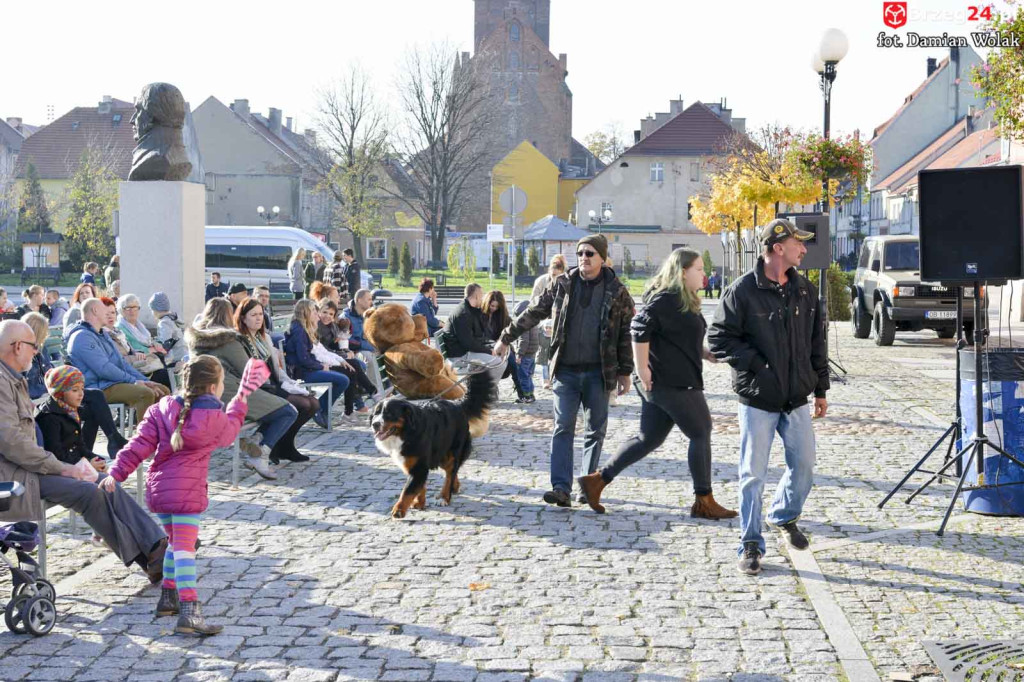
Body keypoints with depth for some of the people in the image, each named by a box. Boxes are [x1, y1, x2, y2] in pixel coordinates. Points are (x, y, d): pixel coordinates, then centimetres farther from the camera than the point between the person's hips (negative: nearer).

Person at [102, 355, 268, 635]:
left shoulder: (162, 409, 4)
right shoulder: (215, 419, -6)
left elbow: (140, 444, -3)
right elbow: (229, 432, 18)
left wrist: (117, 473, -2)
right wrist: (241, 397, 27)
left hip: (158, 487, 6)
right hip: (187, 491, -6)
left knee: (176, 541, 25)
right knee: (184, 548, -12)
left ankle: (168, 598, 33)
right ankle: (188, 612, -22)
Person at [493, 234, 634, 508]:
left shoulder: (617, 291, 0)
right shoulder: (561, 284, 4)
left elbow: (626, 334, 4)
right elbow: (533, 313, 11)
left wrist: (625, 372, 2)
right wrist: (506, 338, 12)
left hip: (599, 372, -1)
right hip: (566, 370, 1)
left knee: (595, 431, 6)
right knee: (563, 428, -5)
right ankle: (561, 488, -8)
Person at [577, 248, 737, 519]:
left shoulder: (683, 301, 18)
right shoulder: (666, 299, -14)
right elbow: (640, 327, -23)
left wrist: (708, 354, 16)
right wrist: (642, 368, -23)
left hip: (678, 382, 10)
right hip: (672, 384, -10)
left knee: (648, 439, 11)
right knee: (701, 435, -1)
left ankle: (597, 480, 13)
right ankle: (704, 502, 6)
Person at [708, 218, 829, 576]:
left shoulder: (805, 290, 7)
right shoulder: (743, 290, -11)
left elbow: (816, 341, 14)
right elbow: (719, 338, -9)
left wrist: (820, 389, 13)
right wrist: (756, 364, -15)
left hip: (797, 398, 5)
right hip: (758, 399, -5)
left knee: (804, 465, 11)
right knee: (753, 473, -1)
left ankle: (784, 516, 39)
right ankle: (751, 544, 10)